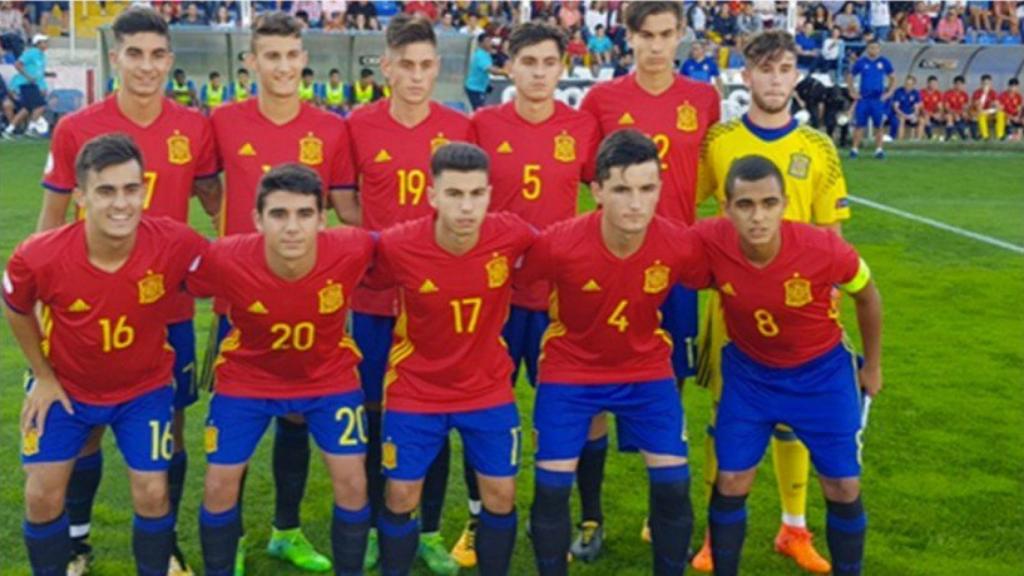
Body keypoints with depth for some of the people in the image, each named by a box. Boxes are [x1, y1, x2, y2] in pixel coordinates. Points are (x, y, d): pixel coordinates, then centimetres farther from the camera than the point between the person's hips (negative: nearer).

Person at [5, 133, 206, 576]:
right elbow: (16, 310, -4)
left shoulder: (177, 244, -30)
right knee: (43, 495, -1)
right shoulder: (38, 257, -28)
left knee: (151, 494, -4)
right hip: (65, 386, 1)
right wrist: (43, 376, 0)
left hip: (145, 387, 0)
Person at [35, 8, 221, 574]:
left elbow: (215, 203, 9)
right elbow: (52, 218, 2)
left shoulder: (195, 128, -3)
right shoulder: (75, 129, -7)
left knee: (169, 426, 10)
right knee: (87, 427, 10)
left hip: (170, 306, 1)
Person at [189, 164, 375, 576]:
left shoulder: (352, 251, -31)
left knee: (352, 482, -4)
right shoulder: (224, 260, -32)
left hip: (328, 376, 0)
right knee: (220, 486, 1)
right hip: (247, 378, 0)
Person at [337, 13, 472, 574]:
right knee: (374, 411, 9)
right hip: (375, 292, 0)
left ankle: (430, 531, 22)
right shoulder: (359, 125, -3)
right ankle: (373, 525, 26)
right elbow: (345, 205, 7)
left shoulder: (459, 128, -2)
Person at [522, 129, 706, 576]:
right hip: (570, 368, -1)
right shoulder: (558, 245, -30)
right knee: (551, 486, -4)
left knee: (673, 483, -2)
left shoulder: (680, 246, -24)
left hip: (647, 368, 2)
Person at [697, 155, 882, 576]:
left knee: (844, 488, 4)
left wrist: (873, 367, 4)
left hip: (822, 372, -1)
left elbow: (867, 296, -8)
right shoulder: (708, 242, -29)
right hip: (748, 371, 1)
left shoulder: (825, 249, -31)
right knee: (731, 483, 2)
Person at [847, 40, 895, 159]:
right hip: (863, 98, 0)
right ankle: (855, 149, 4)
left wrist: (889, 92, 4)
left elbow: (892, 78, 13)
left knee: (878, 125, 2)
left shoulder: (884, 62, 3)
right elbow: (850, 77, 12)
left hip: (878, 99, 1)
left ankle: (878, 149, 8)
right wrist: (852, 91, 2)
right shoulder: (861, 62, 2)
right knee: (859, 124, -1)